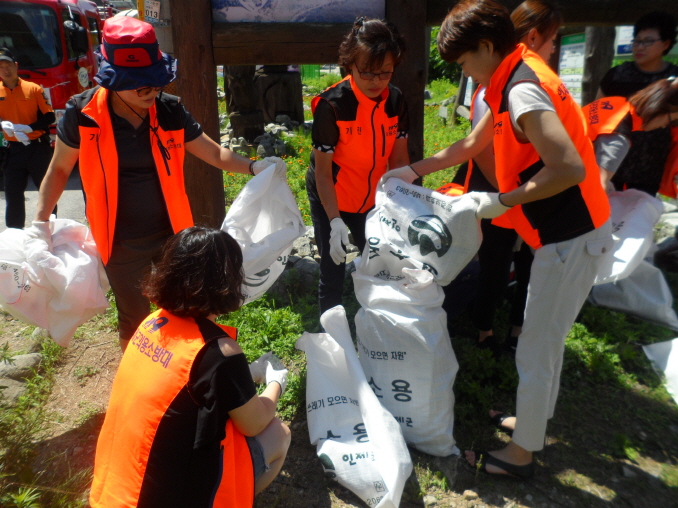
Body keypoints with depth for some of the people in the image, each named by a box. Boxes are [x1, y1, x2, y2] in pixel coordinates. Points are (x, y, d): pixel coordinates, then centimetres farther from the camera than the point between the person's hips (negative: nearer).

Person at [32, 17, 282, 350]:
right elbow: (59, 169, 1)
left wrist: (253, 167, -19)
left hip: (172, 234, 2)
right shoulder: (82, 115, -14)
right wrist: (41, 220, -6)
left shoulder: (170, 111, -9)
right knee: (133, 319, 17)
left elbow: (214, 153, -2)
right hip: (121, 243, -2)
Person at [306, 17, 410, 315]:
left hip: (372, 199, 4)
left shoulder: (396, 101, -11)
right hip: (330, 199, -4)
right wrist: (336, 221, -28)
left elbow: (399, 159, -5)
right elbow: (322, 170, -22)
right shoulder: (332, 105, -25)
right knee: (333, 272, 4)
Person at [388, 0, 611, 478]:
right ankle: (536, 418, 43)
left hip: (570, 238, -10)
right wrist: (415, 170, 18)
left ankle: (521, 453, 22)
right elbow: (472, 144, 20)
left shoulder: (521, 91, -21)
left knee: (534, 350, 3)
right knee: (547, 338, 23)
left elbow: (570, 169, -31)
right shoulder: (517, 80, 10)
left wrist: (501, 201, -20)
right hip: (569, 231, 10)